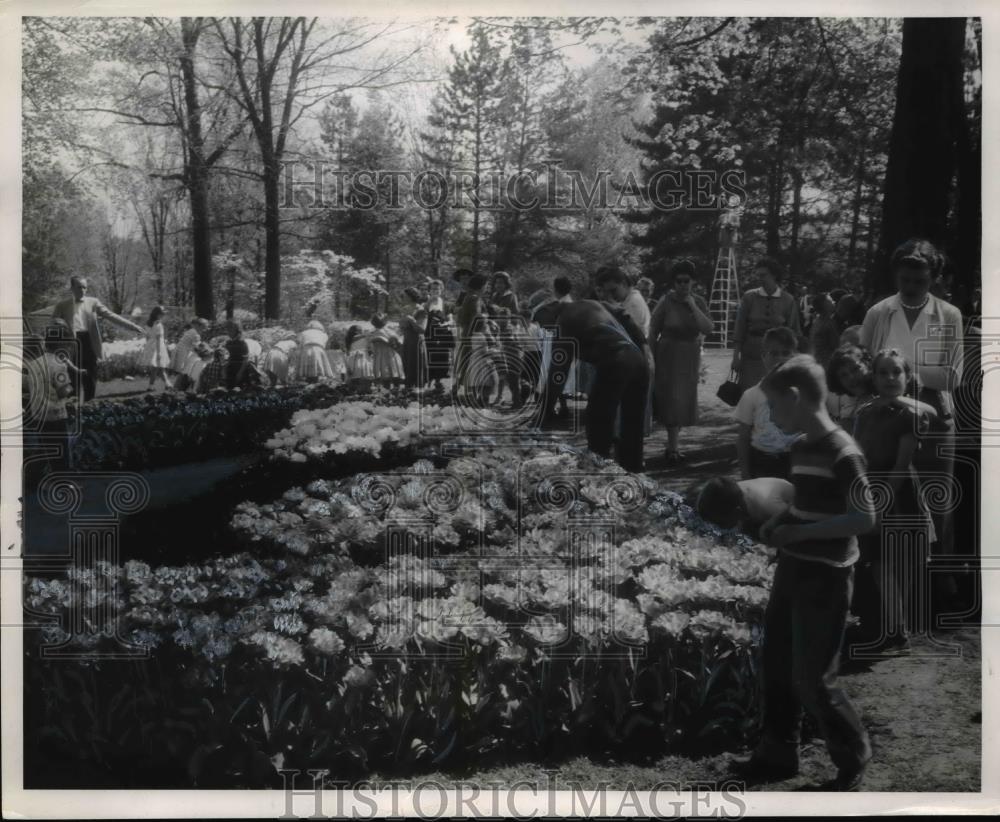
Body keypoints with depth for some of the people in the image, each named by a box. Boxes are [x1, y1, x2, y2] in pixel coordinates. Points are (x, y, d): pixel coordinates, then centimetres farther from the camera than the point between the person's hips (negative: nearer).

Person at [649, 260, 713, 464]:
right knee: (672, 399, -9)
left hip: (690, 358, 4)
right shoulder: (666, 303, -10)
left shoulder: (698, 302, 1)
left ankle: (672, 442, 22)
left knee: (684, 400, 9)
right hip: (668, 356, -4)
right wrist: (651, 361, -5)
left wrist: (692, 306, -17)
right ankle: (673, 448, -8)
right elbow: (652, 333, -5)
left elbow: (708, 329, -12)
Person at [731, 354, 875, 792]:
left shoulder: (841, 452, -19)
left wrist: (798, 532, -21)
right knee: (776, 664, 15)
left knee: (811, 678, -1)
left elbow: (864, 518, -24)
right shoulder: (802, 447, 8)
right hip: (792, 569, 9)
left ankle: (854, 759, 20)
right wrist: (780, 522, 3)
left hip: (824, 578, -9)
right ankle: (778, 753, 29)